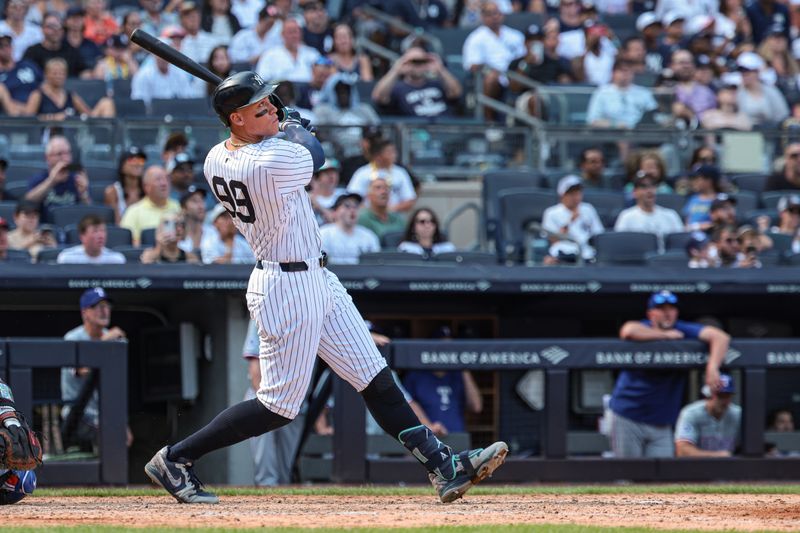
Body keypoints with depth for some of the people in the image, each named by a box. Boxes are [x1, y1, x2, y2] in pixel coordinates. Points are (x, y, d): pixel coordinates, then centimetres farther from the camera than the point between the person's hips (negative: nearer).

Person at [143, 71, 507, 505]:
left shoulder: (215, 161, 0)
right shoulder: (275, 161, -26)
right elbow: (315, 156, -4)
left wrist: (278, 126, 16)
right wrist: (293, 124, 14)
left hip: (315, 279, 10)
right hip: (288, 288, -10)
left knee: (375, 379, 8)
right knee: (279, 405, -1)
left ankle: (443, 466, 10)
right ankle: (174, 460, 8)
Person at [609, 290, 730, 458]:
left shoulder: (683, 331, 1)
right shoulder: (643, 328, -5)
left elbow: (721, 337, -12)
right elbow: (628, 331, -32)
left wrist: (712, 368, -31)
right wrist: (666, 335, -19)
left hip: (662, 423, 2)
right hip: (628, 419, -2)